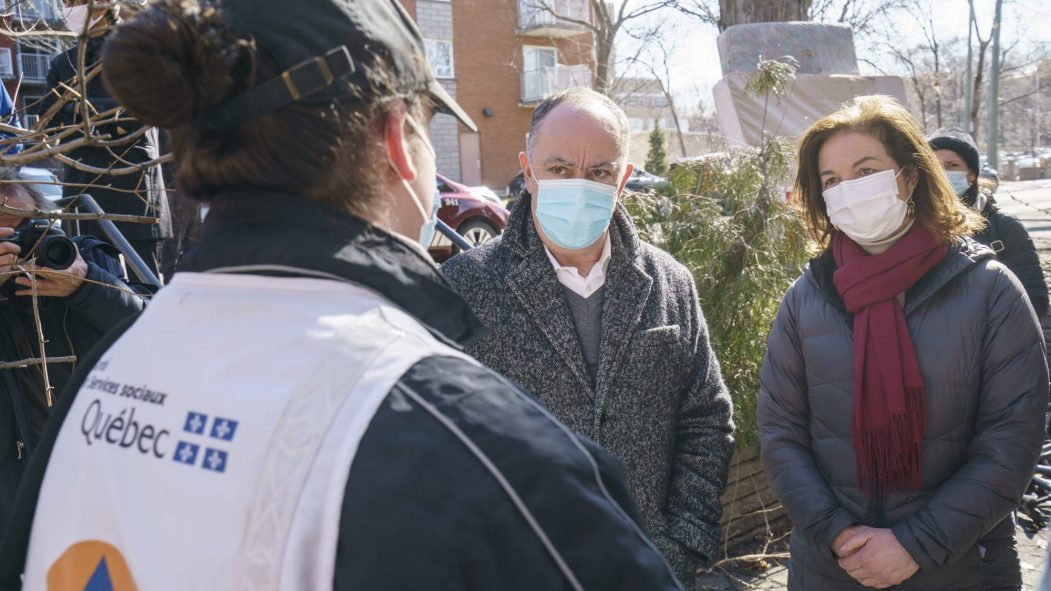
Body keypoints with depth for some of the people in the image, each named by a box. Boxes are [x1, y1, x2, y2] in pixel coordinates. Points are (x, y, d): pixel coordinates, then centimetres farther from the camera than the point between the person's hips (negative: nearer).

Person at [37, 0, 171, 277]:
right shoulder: (62, 63, 19)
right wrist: (111, 120, -9)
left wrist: (86, 108, -6)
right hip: (82, 180, 5)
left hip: (132, 179, -4)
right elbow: (47, 117, 7)